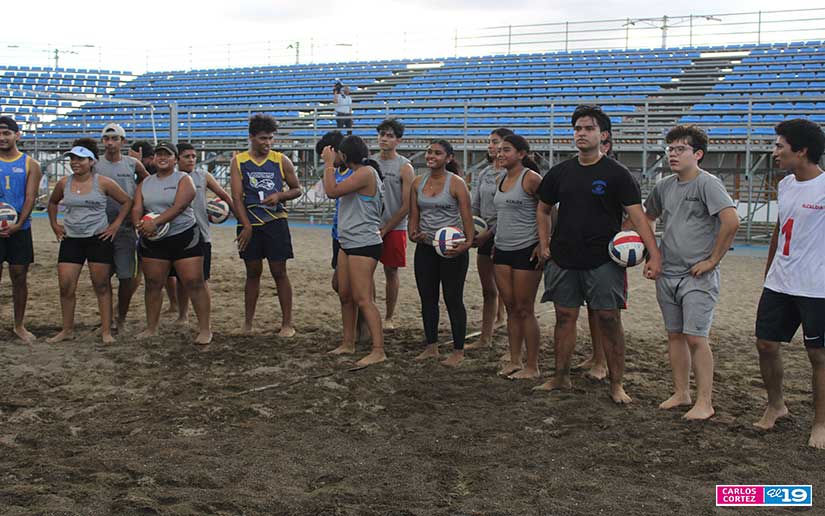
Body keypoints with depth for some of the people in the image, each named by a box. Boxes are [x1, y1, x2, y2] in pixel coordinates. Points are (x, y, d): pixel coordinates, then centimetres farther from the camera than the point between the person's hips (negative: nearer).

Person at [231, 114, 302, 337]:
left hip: (275, 221, -1)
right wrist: (247, 226, -12)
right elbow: (237, 197, -4)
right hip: (249, 224, 1)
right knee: (253, 272, 10)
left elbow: (296, 189, 9)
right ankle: (247, 324, 19)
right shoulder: (239, 162, 1)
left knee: (279, 272, 0)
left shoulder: (281, 161, 2)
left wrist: (279, 196, -11)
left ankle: (287, 323, 7)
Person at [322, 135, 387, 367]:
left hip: (364, 244, -11)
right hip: (348, 243, 11)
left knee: (363, 299, -12)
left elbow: (332, 191, -18)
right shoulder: (359, 174, 18)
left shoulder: (366, 173, -15)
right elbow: (333, 193, 22)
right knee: (345, 295, 15)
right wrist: (330, 164, 22)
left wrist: (329, 163, -7)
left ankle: (378, 351, -11)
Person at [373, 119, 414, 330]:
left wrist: (385, 229, -10)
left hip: (394, 229, -3)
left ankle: (389, 317, 15)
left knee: (391, 272, 4)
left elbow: (407, 206, -8)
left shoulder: (405, 167, -5)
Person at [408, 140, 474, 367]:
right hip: (425, 248, 5)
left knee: (453, 300, 2)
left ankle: (458, 351, 12)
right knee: (427, 298, 11)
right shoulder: (418, 183, 7)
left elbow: (467, 217, -11)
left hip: (451, 249, -5)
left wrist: (468, 242, -25)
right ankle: (431, 346, 25)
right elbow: (414, 215, 11)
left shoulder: (456, 183, -8)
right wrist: (413, 234, -8)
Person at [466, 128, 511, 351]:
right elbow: (475, 206, 15)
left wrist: (489, 233, -17)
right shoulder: (484, 173, 12)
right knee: (488, 290, 14)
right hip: (485, 236, 7)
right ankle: (485, 338, 23)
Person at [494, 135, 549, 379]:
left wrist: (544, 244, -22)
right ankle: (514, 361, 19)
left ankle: (532, 367, 7)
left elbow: (544, 212, -14)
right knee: (511, 309, 11)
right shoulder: (502, 181, 13)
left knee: (525, 310, -2)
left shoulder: (531, 178, -11)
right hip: (502, 250, 8)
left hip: (526, 251, -7)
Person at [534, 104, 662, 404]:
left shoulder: (616, 174, -4)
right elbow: (543, 209, 20)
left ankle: (616, 384, 9)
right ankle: (561, 377, 22)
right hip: (563, 259, 4)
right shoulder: (560, 173, 8)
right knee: (564, 318, 9)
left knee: (609, 320, -2)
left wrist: (654, 255, -19)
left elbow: (637, 216, -10)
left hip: (603, 261, -4)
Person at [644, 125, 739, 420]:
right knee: (674, 335, 12)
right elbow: (648, 217, 26)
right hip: (667, 274, 7)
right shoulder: (664, 187, 10)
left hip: (698, 277, -7)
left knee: (695, 337, -8)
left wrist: (713, 260, -15)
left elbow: (731, 222, -20)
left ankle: (705, 402, 1)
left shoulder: (707, 184, -11)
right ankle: (681, 393, 24)